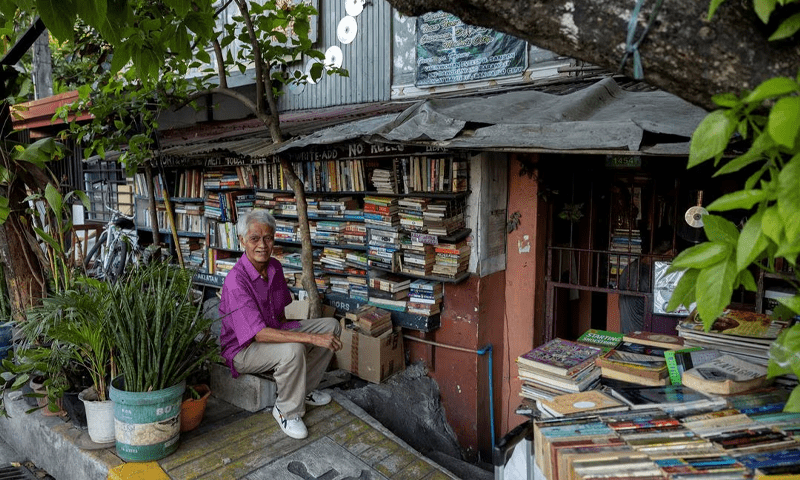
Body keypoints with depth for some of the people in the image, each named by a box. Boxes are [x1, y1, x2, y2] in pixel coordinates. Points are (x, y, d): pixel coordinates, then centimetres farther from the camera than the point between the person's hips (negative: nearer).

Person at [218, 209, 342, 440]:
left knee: (331, 326, 1)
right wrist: (313, 338, -38)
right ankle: (286, 411, -10)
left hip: (274, 331, 8)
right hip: (243, 348, -8)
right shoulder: (236, 281, -29)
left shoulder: (275, 267, -3)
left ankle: (305, 388, 12)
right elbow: (259, 334, -36)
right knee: (292, 350, -36)